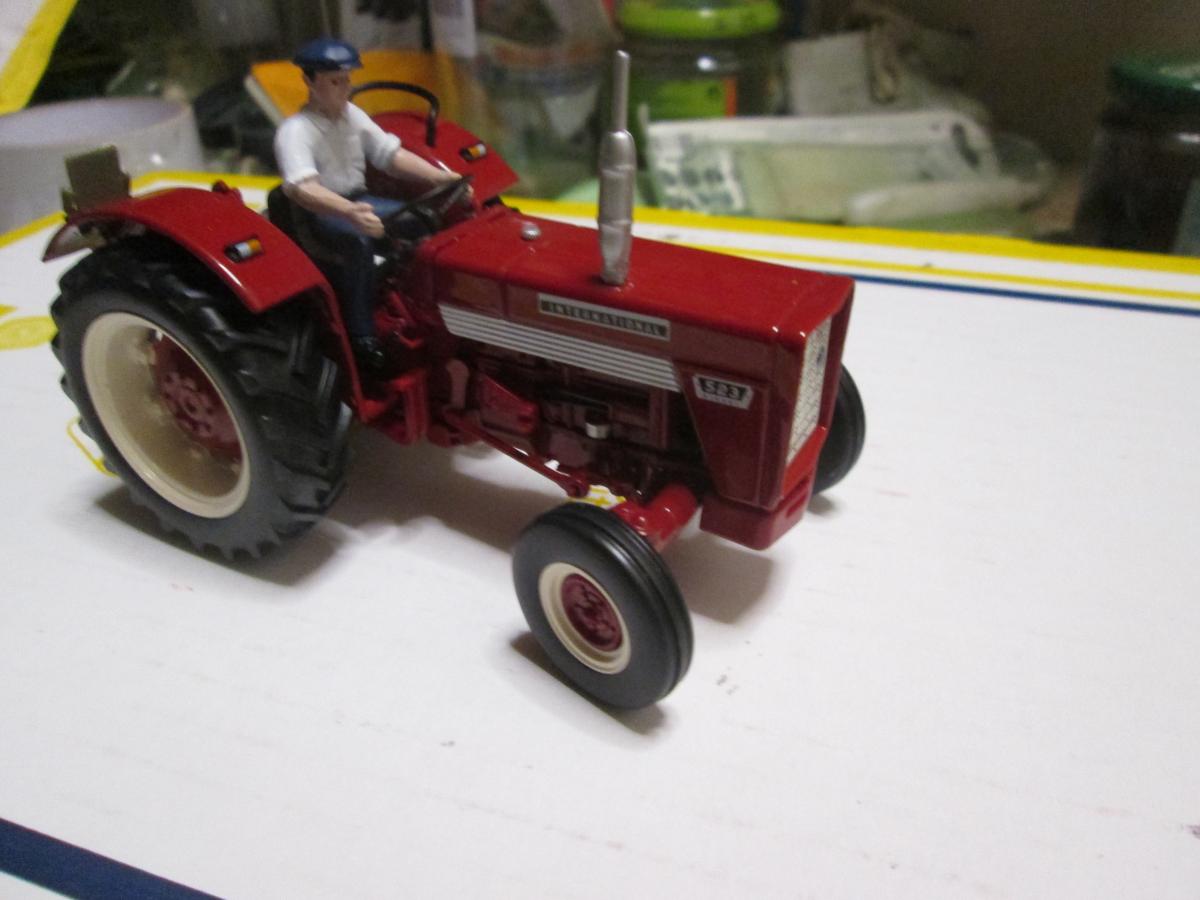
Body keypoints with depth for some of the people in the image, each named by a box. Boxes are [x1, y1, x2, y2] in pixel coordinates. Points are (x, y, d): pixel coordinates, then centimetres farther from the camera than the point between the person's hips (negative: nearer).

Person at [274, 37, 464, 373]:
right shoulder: (295, 131, -19)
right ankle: (361, 336, -30)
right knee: (360, 241, -38)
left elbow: (392, 155, 2)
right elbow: (302, 188, -35)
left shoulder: (353, 115, 3)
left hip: (358, 201, 7)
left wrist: (442, 177, -12)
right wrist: (350, 212, -53)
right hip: (319, 214, -7)